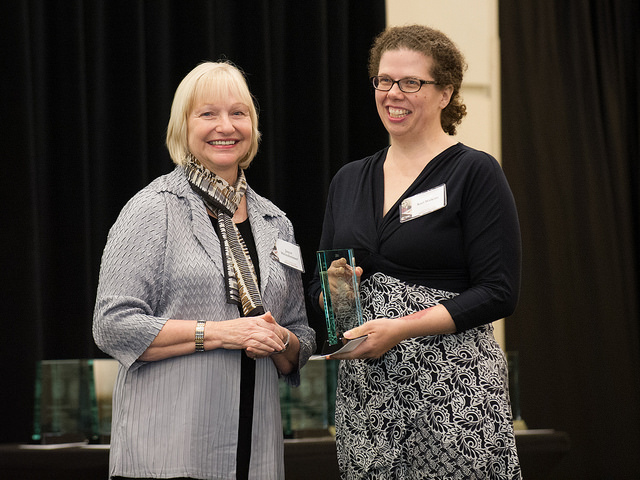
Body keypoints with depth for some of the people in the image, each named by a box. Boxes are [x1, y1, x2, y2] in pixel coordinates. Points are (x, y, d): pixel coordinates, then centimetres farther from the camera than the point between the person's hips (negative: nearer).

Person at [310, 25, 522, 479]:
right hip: (363, 388, 5)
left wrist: (400, 328, -16)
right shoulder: (349, 179, 15)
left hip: (452, 387, -5)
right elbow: (320, 287, 22)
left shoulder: (475, 172, -2)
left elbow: (499, 292, -9)